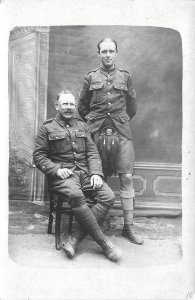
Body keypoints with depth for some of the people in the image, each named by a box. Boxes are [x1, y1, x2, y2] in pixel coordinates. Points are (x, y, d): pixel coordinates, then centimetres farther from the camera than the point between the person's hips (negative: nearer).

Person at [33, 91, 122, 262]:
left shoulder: (82, 126, 20)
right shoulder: (47, 128, 10)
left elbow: (92, 152, 13)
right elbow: (39, 156, 4)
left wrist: (96, 173, -4)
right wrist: (56, 169, -12)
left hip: (85, 172, 4)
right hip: (62, 175, -4)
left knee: (109, 196, -21)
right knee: (76, 195, -36)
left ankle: (75, 240, -23)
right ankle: (104, 242, -25)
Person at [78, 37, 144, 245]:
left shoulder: (125, 76, 11)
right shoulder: (90, 78, 10)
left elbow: (132, 107, 17)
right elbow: (82, 107, 15)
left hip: (121, 134, 1)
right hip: (97, 134, 0)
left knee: (126, 178, -2)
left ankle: (129, 227, 7)